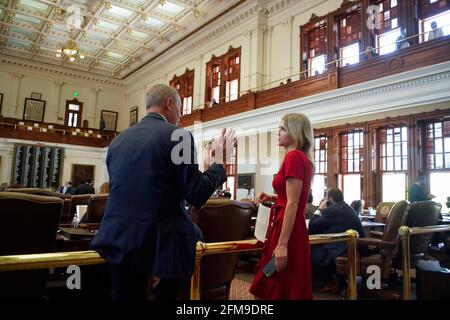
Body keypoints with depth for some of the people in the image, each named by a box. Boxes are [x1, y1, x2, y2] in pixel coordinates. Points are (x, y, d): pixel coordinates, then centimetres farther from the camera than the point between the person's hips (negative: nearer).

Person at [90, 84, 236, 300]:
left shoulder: (118, 140, 10)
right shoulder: (178, 136, -8)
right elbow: (197, 195, -10)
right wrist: (219, 163, 4)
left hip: (118, 239, 7)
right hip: (159, 242, -6)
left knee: (126, 295, 17)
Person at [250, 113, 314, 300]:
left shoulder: (293, 157, -15)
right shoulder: (303, 158, 14)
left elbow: (292, 203, -21)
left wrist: (282, 244, -23)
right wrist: (272, 198, 8)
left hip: (287, 229, -10)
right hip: (294, 228, 10)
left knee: (279, 291, 2)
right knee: (292, 288, 17)